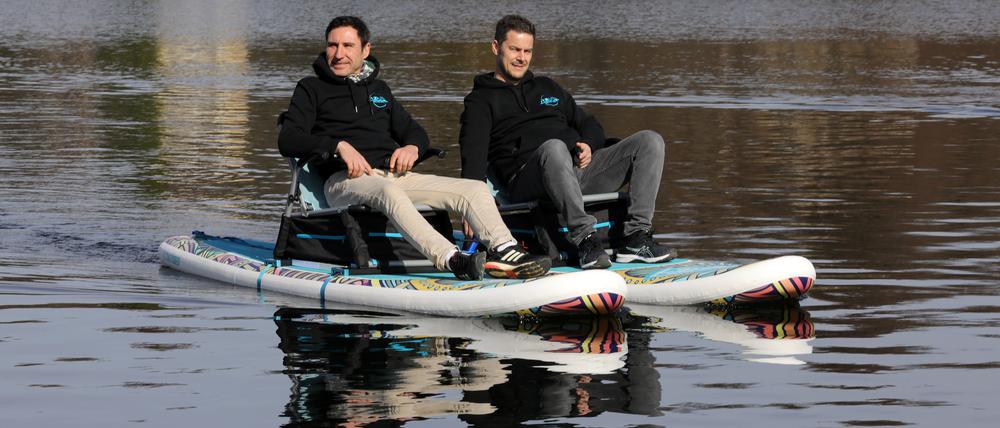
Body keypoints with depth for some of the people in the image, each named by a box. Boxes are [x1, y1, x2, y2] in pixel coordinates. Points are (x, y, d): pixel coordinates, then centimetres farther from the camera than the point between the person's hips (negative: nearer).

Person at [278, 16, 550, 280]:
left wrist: (412, 147, 2)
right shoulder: (311, 89, 12)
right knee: (387, 191, -41)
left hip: (392, 174, 6)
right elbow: (288, 141, -2)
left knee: (475, 189, -11)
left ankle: (505, 251, -35)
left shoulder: (379, 90, 28)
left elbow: (415, 132, 28)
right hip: (344, 179, -6)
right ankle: (452, 261, -58)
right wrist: (338, 146, -17)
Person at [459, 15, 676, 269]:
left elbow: (589, 125, 32)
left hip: (578, 169, 6)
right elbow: (474, 153, -3)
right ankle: (584, 239, -46)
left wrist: (588, 145, 5)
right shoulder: (481, 100, 14)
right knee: (554, 147, -42)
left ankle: (636, 238, -25)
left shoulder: (547, 88, 32)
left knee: (650, 142, -11)